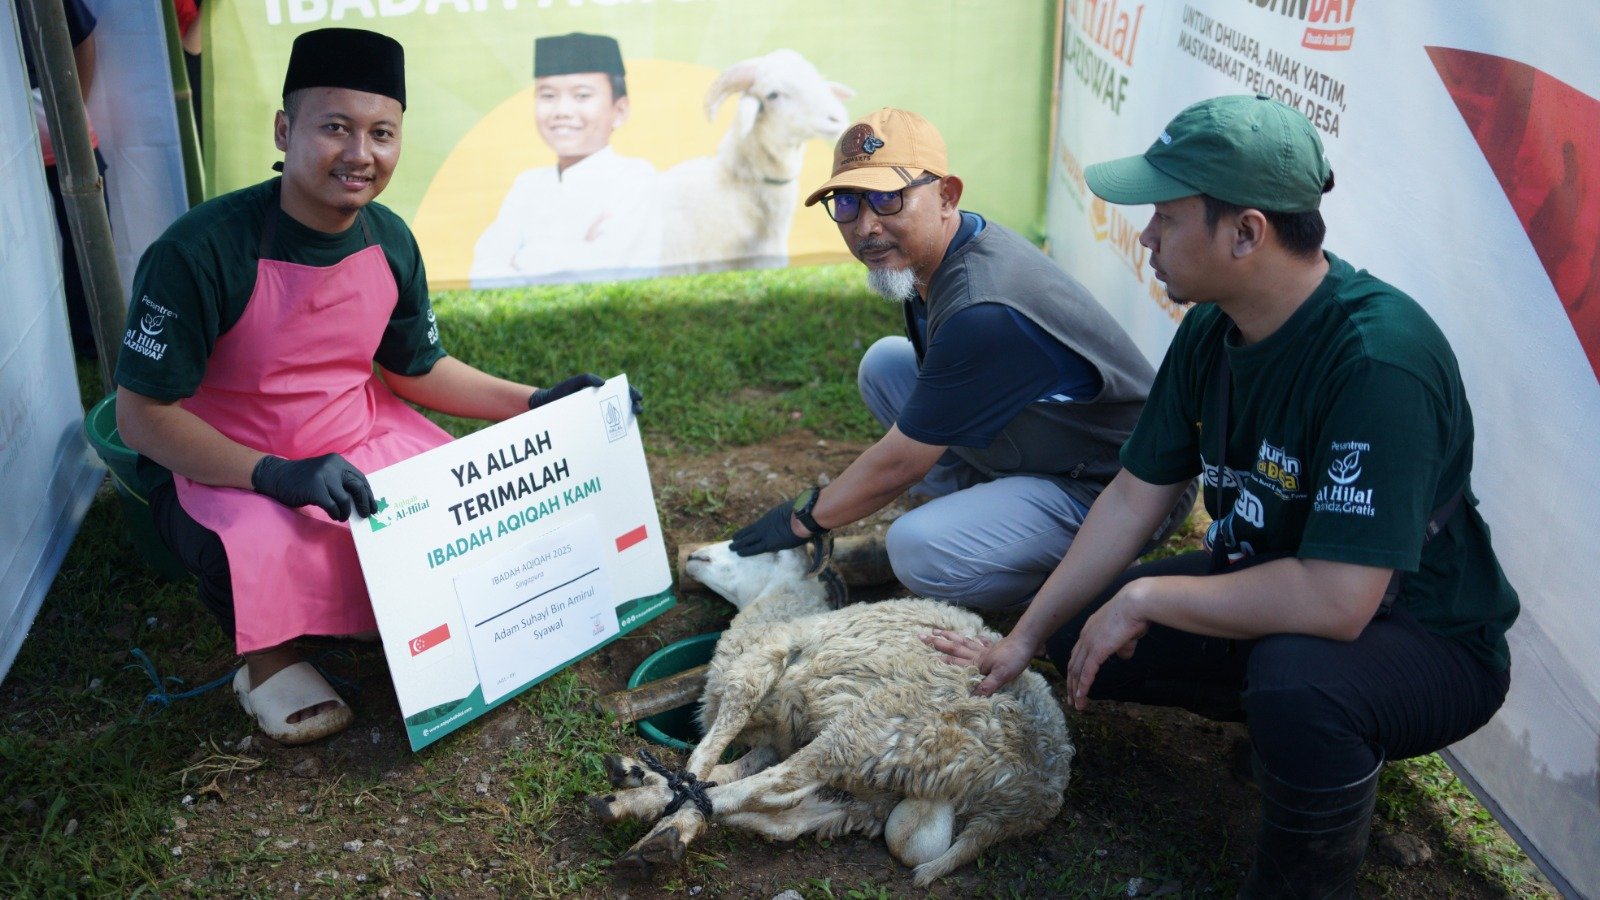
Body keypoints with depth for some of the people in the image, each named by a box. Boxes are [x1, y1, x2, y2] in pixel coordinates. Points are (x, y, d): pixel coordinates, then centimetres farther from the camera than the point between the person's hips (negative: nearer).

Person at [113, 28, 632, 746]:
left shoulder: (389, 243, -6)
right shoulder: (200, 252, -25)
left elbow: (418, 369, 8)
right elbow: (142, 413, -21)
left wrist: (535, 403, -1)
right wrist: (278, 474, -32)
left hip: (362, 437, 5)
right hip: (228, 468, -5)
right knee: (261, 551, -35)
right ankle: (267, 657, 1)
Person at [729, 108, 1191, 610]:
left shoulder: (981, 313, -32)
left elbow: (898, 465, -21)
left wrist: (804, 518, -6)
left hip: (1118, 492, -10)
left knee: (920, 550, -30)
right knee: (885, 362, 8)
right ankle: (980, 510, 9)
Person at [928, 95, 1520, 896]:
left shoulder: (1379, 360, -33)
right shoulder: (1213, 329, -7)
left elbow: (1335, 601, -38)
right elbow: (1134, 496, 1)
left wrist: (1146, 598, -25)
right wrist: (1022, 639, 3)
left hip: (1428, 641, -7)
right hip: (1272, 587, 8)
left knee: (1295, 676, -38)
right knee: (1079, 634, 0)